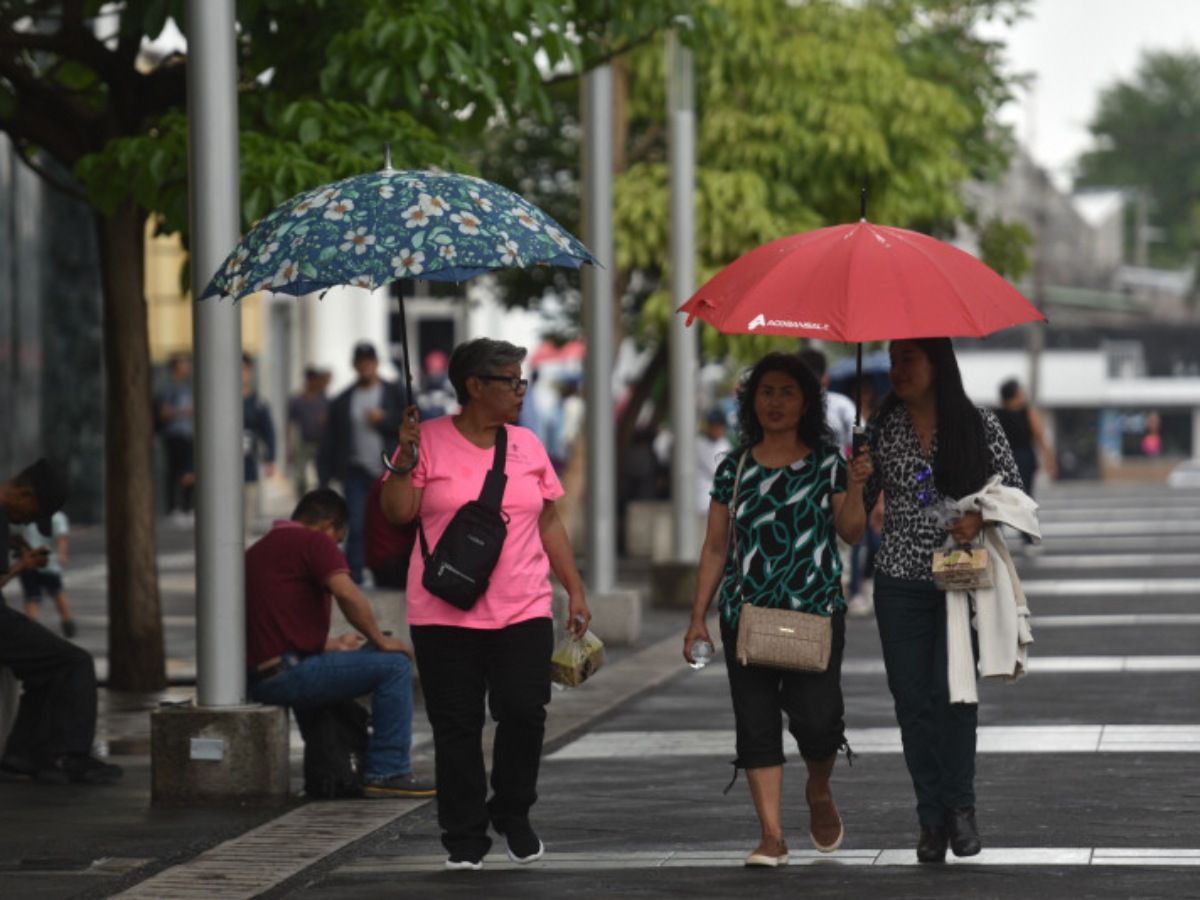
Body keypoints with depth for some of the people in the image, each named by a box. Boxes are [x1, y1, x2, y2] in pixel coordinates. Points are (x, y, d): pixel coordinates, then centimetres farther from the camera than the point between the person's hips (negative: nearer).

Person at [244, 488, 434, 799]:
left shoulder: (257, 551, 24)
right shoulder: (313, 541, -4)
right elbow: (347, 593, -19)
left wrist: (332, 644, 36)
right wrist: (379, 640, -5)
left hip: (258, 678, 10)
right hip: (289, 674, -10)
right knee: (394, 664, -6)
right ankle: (388, 773, -6)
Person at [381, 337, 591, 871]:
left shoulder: (527, 445, 11)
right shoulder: (430, 440, 0)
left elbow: (549, 523, 16)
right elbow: (397, 512, -3)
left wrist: (575, 590, 12)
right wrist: (405, 459, -17)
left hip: (523, 611, 3)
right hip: (444, 615, -3)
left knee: (524, 712, -7)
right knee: (457, 726, 1)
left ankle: (513, 815, 16)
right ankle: (464, 839, 11)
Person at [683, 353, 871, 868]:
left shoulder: (826, 462, 5)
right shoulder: (735, 468, 9)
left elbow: (851, 533, 0)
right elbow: (715, 548, 11)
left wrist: (854, 487, -17)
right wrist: (698, 618, 8)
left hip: (816, 611, -2)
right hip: (747, 612, 2)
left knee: (816, 718, -11)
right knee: (756, 723, -2)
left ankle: (819, 792, 22)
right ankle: (772, 836, 1)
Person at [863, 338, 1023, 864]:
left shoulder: (978, 426, 1)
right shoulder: (882, 429, 5)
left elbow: (1014, 489, 6)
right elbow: (859, 503, 9)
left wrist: (980, 517, -12)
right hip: (901, 581, 2)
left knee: (952, 692, -10)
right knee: (912, 699, 1)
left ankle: (960, 807, 7)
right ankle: (932, 819, 10)